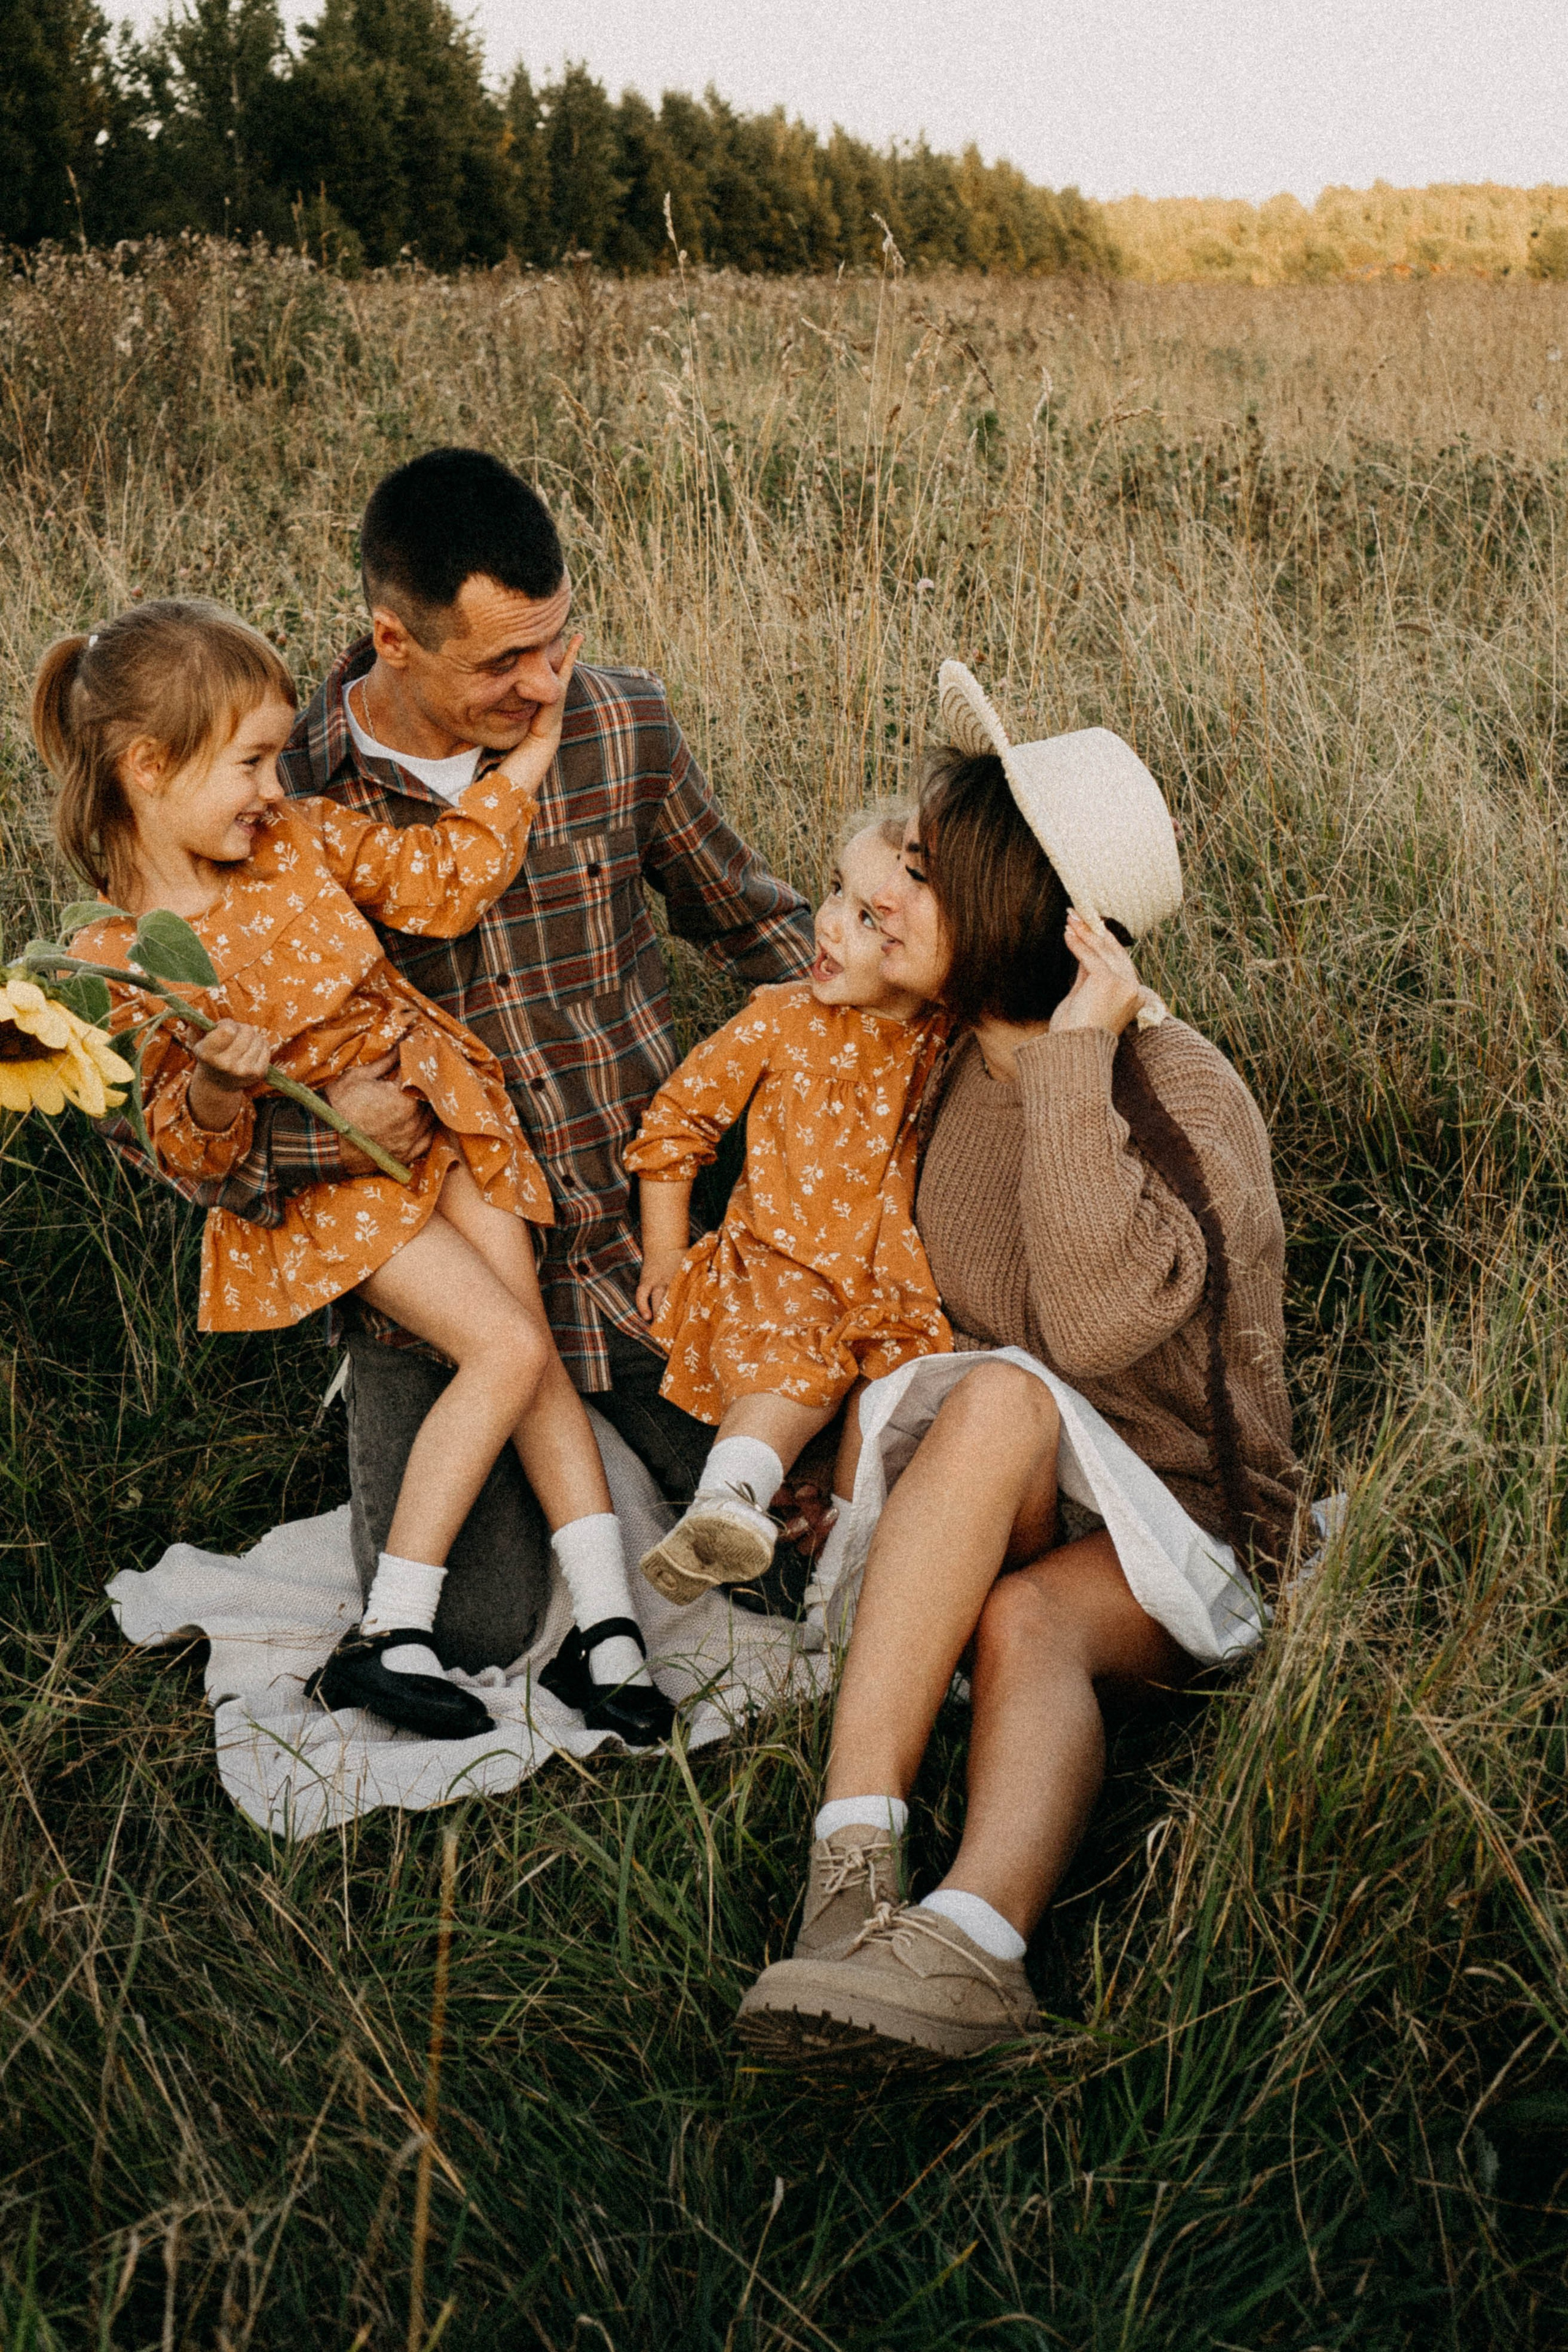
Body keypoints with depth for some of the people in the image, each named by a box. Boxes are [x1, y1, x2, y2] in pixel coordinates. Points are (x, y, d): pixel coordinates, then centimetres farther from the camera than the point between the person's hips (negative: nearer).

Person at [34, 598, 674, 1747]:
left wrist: (530, 750, -2)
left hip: (439, 1118, 5)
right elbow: (184, 1150, -13)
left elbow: (446, 878, 2)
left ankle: (611, 1624, 3)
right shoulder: (116, 963, -15)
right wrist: (215, 1091, -35)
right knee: (509, 1349, -16)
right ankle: (391, 1634, -6)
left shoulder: (299, 839, -4)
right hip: (324, 1181, -5)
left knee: (529, 1346, -3)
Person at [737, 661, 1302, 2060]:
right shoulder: (972, 1061, 5)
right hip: (991, 1510, 4)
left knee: (1027, 1615, -36)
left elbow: (1102, 1325, -34)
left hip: (1178, 1532, -3)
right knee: (998, 1396, -32)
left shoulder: (1183, 1094, -15)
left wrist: (1075, 1061, -29)